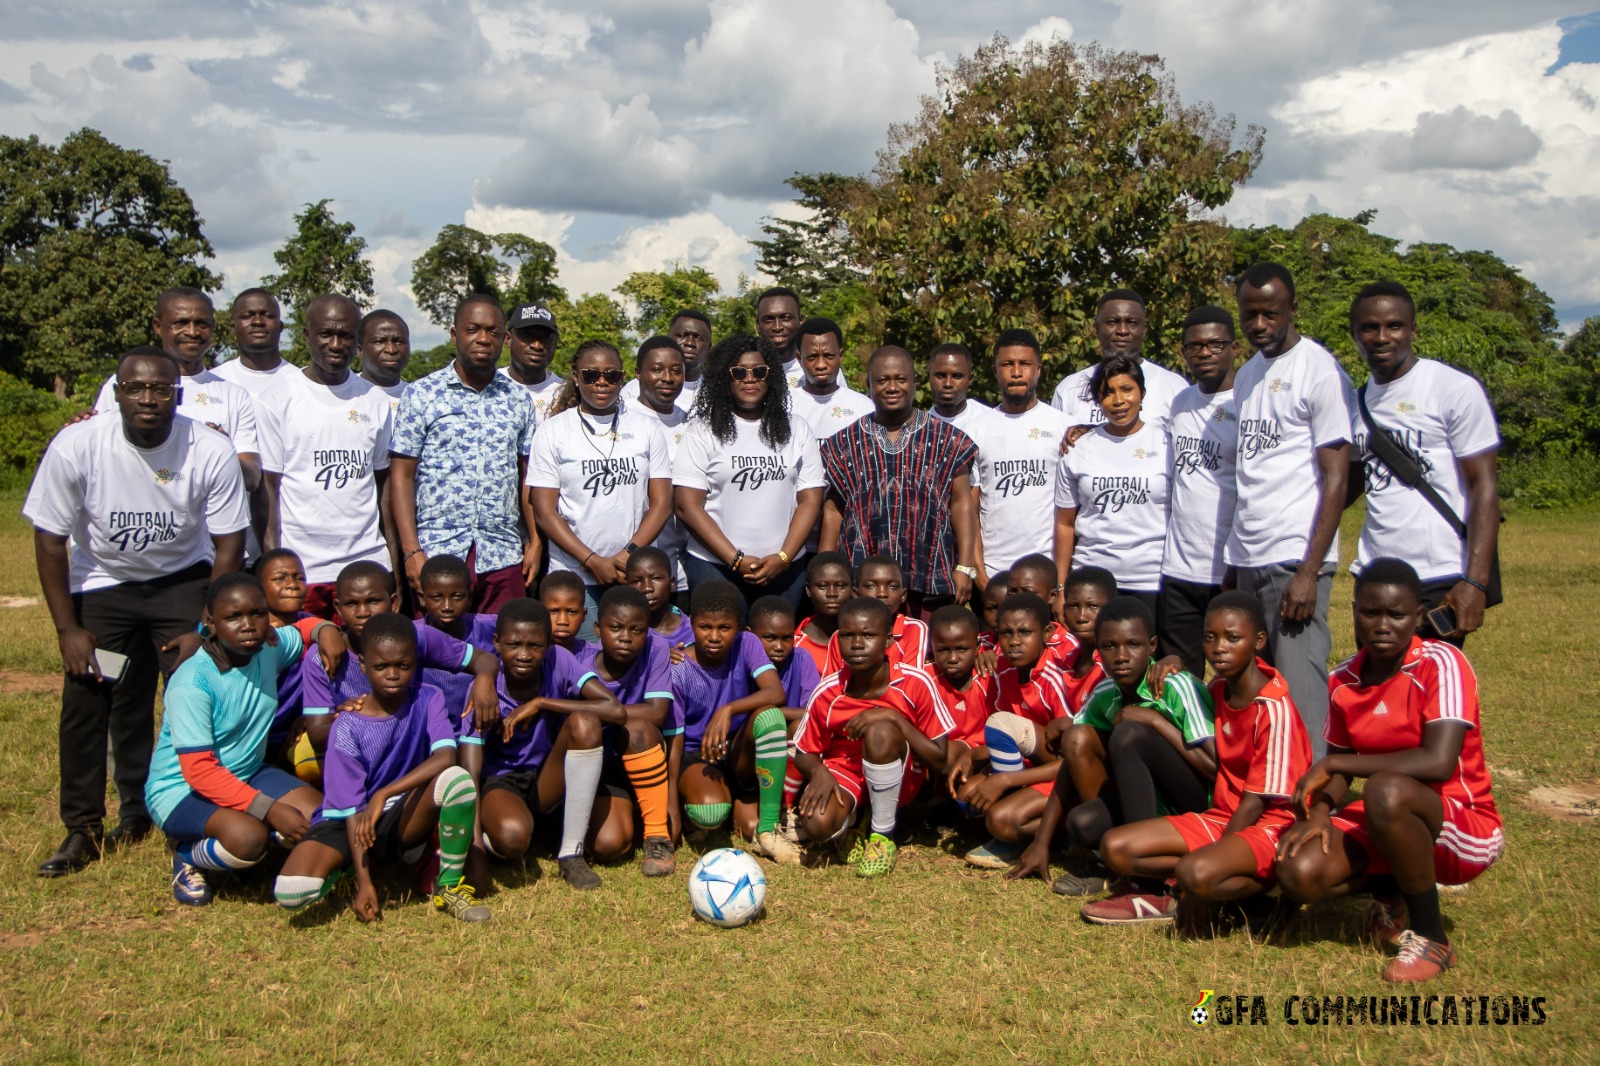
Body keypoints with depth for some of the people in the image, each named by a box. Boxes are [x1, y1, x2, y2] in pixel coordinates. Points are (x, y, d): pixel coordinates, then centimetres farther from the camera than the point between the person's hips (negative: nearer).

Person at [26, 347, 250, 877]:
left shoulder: (211, 451, -22)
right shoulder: (75, 447, -21)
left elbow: (228, 544, -12)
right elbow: (50, 539, -10)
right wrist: (67, 629, -10)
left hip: (183, 579, -1)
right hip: (102, 582, 1)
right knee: (84, 702, -2)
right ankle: (82, 829, 14)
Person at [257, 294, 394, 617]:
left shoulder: (375, 401, 12)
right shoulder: (276, 399, 1)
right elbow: (267, 486, -1)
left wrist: (394, 554, 7)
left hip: (368, 563, 3)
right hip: (300, 568, -3)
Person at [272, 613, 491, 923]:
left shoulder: (427, 700, -9)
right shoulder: (348, 726, -14)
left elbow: (446, 756, -26)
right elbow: (352, 809, -14)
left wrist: (383, 794, -31)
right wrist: (364, 883, -19)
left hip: (403, 816, 1)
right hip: (350, 820, -1)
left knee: (458, 779, -32)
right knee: (292, 891, -28)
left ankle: (449, 886, -12)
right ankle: (365, 864, 7)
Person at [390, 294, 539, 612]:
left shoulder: (518, 400, 12)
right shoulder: (421, 395, 2)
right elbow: (401, 476, 0)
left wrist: (535, 541, 5)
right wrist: (411, 551, -8)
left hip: (504, 556, 3)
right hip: (438, 551, -2)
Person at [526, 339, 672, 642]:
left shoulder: (647, 429, 11)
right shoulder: (553, 431, 4)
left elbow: (662, 502, 6)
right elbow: (545, 511, -1)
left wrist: (628, 554, -8)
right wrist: (593, 561, -10)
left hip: (635, 575, 2)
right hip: (574, 578, -2)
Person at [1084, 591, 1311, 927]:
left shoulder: (1275, 709, -18)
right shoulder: (1217, 690, 5)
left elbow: (1255, 802, -19)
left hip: (1268, 827, -7)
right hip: (1221, 816, 7)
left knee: (1198, 874, -37)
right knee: (1115, 847, -9)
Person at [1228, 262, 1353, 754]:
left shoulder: (1320, 371, -4)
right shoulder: (1246, 375, 18)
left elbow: (1336, 479, -9)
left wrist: (1309, 571, -15)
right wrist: (1233, 564, 10)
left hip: (1293, 561, -7)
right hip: (1246, 561, 7)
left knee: (1302, 699, -7)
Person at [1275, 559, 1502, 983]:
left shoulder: (1441, 663, -18)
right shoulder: (1343, 681, 0)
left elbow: (1439, 762, -30)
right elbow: (1340, 769, 7)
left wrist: (1331, 764, -24)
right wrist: (1319, 810, -17)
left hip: (1465, 826, -5)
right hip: (1386, 823, 5)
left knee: (1386, 792, -38)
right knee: (1298, 872, -21)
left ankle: (1432, 938, -15)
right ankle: (1390, 889, 13)